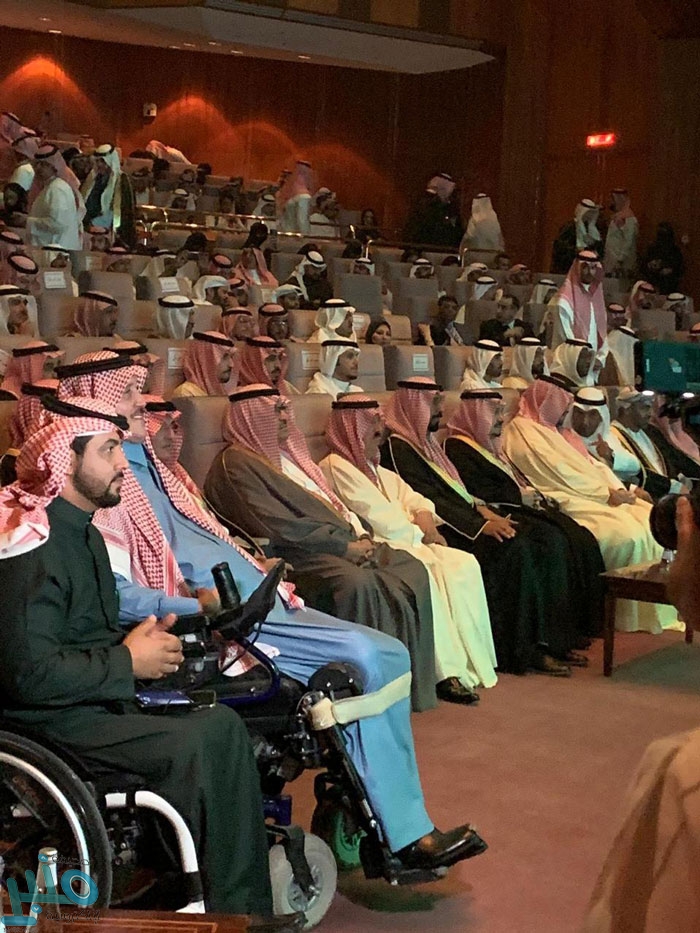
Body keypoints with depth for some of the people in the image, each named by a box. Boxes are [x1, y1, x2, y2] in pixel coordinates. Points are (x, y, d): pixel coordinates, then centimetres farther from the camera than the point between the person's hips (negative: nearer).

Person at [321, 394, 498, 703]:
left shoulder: (376, 468, 26)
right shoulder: (336, 466, -3)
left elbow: (414, 500, 21)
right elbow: (377, 515, -10)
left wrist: (425, 518, -2)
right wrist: (418, 532, -2)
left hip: (405, 542, 9)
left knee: (465, 565, -14)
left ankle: (472, 662, -18)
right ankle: (447, 673, -30)